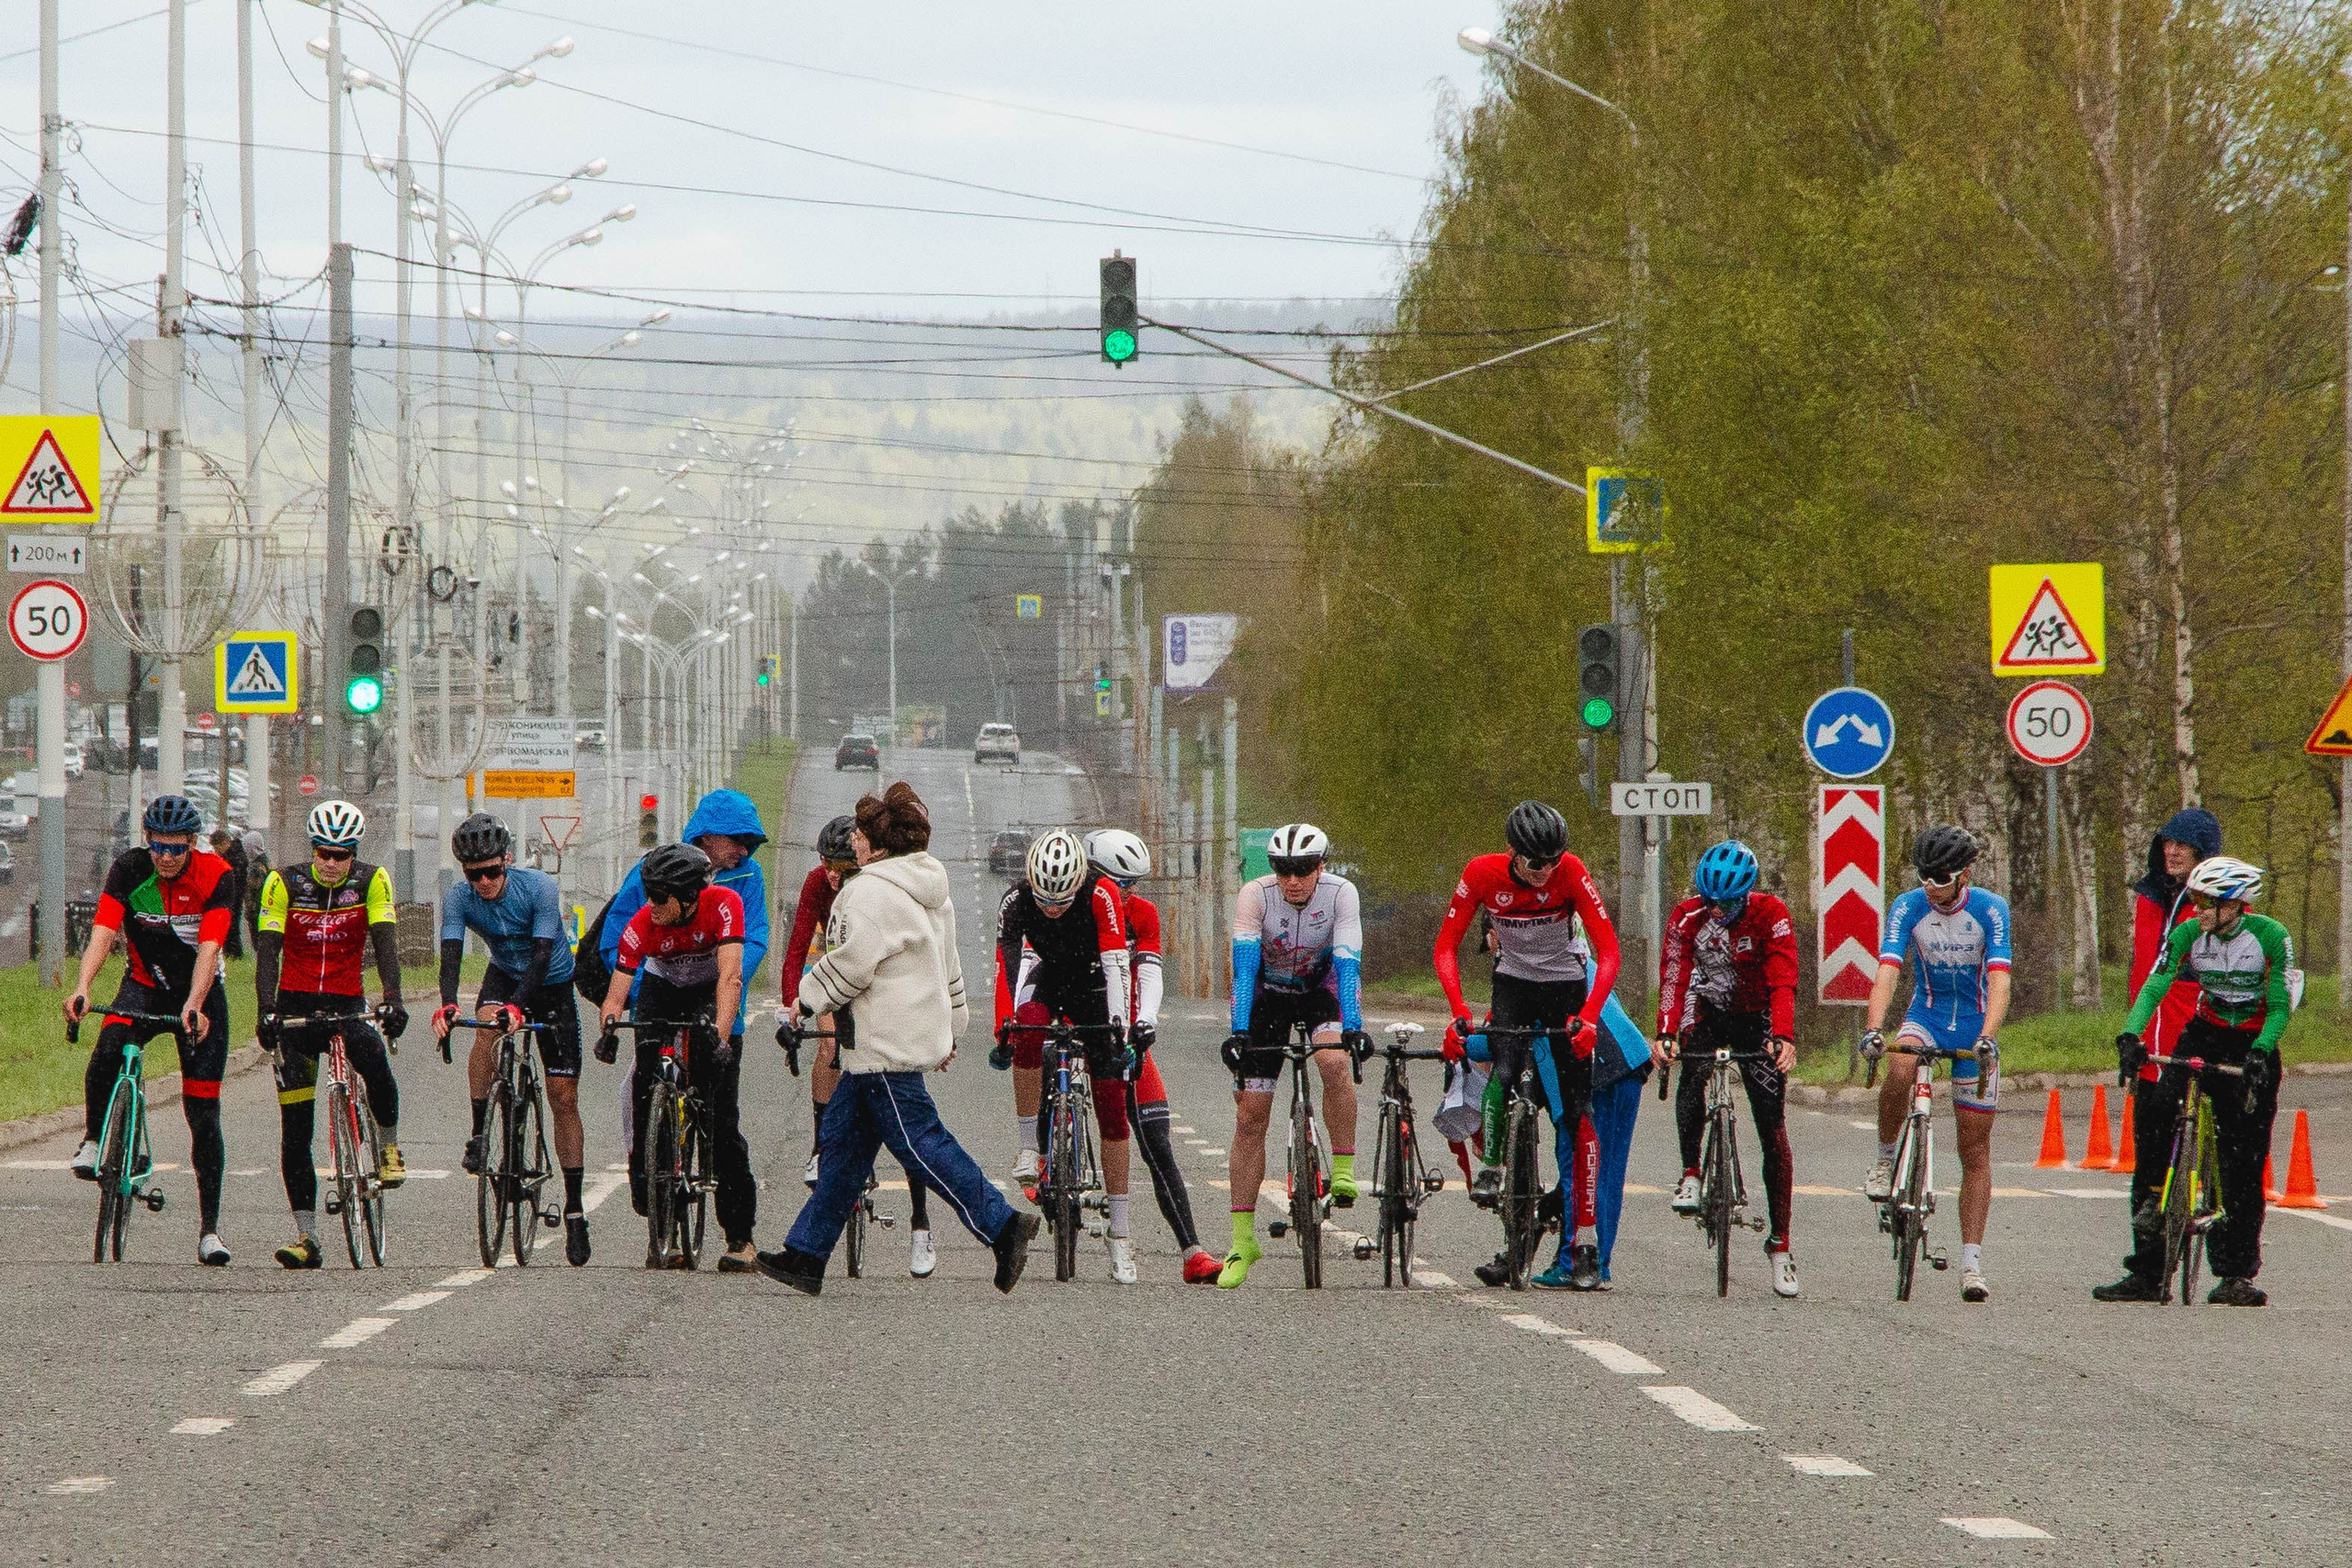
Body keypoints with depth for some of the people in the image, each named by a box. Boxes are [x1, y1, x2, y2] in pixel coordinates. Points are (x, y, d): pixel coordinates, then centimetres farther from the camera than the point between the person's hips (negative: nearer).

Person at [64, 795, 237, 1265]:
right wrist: (82, 988, -41)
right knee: (108, 1049, -33)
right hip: (145, 986, 1)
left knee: (203, 1112, -4)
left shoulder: (215, 875, -18)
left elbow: (209, 949, -28)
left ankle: (209, 1230, 2)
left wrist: (194, 1006, -43)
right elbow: (103, 934, -24)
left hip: (201, 995, -1)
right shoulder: (129, 869, -14)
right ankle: (92, 1141, -9)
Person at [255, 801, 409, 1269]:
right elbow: (268, 951, -12)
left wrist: (392, 1001, -31)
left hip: (347, 1005, -1)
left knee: (373, 1056, -34)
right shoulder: (284, 884, -7)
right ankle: (307, 1237, 0)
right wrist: (266, 1011, -27)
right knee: (295, 1129, -5)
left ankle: (389, 1148, -7)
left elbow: (385, 943, -15)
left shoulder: (372, 882, -6)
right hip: (296, 1005, 1)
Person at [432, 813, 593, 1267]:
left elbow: (543, 955, -35)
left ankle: (574, 1208, 2)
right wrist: (447, 1004, -50)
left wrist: (519, 1006, -50)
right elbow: (450, 955, -31)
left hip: (552, 984, -2)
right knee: (487, 1030, -34)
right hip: (504, 977, 2)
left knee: (564, 1098, -4)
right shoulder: (459, 898, -19)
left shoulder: (539, 888, -28)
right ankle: (479, 1137, -24)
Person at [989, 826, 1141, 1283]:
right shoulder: (1016, 901, -24)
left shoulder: (1101, 895, -29)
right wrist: (1002, 1030, -39)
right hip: (1048, 977, 1)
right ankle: (1030, 1149, -23)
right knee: (1029, 1031, -36)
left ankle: (1119, 1233, 0)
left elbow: (1115, 964, -33)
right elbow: (1007, 966, -28)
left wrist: (1119, 1028, -41)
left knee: (1112, 1108, -5)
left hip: (1092, 984, -1)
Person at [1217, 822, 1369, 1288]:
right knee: (1250, 1114, -7)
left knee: (1334, 1061, -34)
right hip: (1269, 993, 0)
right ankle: (1243, 1241, -2)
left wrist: (1353, 1029, -42)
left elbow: (1348, 966, -30)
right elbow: (1245, 967, -30)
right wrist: (1238, 1032, -41)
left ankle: (1343, 1169, -17)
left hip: (1321, 991, 0)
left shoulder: (1340, 894, -24)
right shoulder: (1255, 895, -25)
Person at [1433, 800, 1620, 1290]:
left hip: (1567, 984, -1)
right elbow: (1446, 946, -15)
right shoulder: (1482, 874, -20)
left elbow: (1608, 950, -25)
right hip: (1514, 983, 1)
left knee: (1575, 1112, -6)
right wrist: (1459, 1011, -29)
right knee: (1505, 1070, -29)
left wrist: (1588, 1016, -37)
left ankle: (1585, 1244, -3)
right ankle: (1491, 1163, -2)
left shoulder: (1571, 872, -24)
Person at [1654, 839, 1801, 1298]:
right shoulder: (1687, 917, -16)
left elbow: (1782, 981, -29)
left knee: (1773, 1130, -6)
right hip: (1708, 1013, 1)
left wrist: (1783, 1037, -45)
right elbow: (1673, 979, -24)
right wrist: (1666, 1035, -41)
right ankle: (1690, 1173, -18)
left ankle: (1780, 1243, 0)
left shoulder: (1771, 915, -21)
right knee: (1693, 1073, -34)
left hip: (1757, 1020, -1)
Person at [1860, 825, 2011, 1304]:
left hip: (1975, 1027, -1)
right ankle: (1886, 1160, -10)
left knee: (1975, 1151, -1)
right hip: (1926, 1017, 1)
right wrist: (1873, 1029, -41)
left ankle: (1972, 1262, 4)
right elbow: (1888, 972, -23)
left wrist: (1987, 1038, -42)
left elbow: (1999, 978, -26)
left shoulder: (1990, 909, -16)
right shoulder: (1908, 907, -13)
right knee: (1899, 1070, -36)